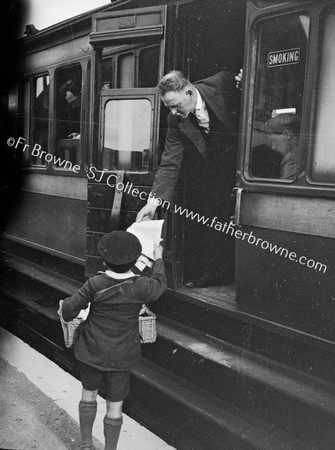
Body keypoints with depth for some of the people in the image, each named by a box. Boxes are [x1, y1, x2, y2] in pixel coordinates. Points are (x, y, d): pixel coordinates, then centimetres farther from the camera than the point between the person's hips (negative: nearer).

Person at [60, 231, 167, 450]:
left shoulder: (96, 284, -19)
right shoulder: (140, 287, -17)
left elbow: (70, 308, -12)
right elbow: (159, 284, 5)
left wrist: (68, 314, 13)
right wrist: (158, 259, 21)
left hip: (92, 350, 1)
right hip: (121, 356, -1)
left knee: (89, 392, 24)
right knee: (115, 405, 14)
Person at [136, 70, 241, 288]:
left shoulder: (223, 82, -21)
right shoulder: (176, 120, -16)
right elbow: (170, 164, -17)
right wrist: (154, 199, -26)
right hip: (206, 172, 2)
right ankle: (210, 271, 15)